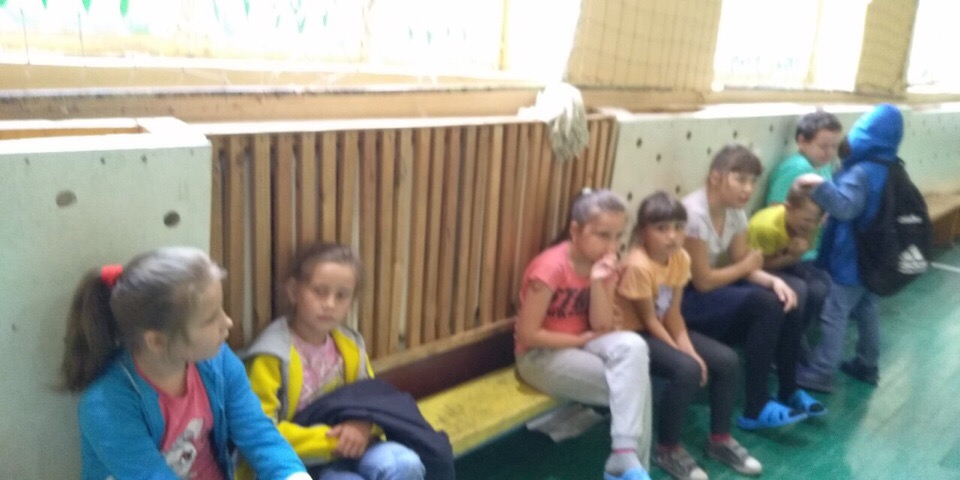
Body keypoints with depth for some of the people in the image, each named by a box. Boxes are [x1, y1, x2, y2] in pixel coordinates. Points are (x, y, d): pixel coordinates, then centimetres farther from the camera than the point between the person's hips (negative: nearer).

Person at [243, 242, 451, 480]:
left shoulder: (350, 346, 5)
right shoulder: (271, 355, -14)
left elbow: (371, 398, 10)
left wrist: (363, 426, -13)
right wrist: (327, 440, -21)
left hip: (346, 449, 5)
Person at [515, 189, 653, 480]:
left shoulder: (604, 265, -1)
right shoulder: (551, 267, -22)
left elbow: (602, 327, -7)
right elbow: (527, 334, -21)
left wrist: (599, 283, -22)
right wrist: (583, 339, -14)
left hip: (580, 346, 6)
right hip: (540, 356, -6)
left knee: (632, 346, -24)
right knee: (634, 382, -21)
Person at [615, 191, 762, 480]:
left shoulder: (681, 259, -3)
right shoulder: (638, 266, -26)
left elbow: (673, 313, -2)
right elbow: (649, 321, -20)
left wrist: (690, 349, -15)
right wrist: (683, 355, -20)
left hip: (661, 329, 8)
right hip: (633, 335, -8)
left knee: (727, 361, -3)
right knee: (687, 371, -29)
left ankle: (720, 439, 16)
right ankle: (668, 449, -9)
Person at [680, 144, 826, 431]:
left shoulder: (734, 211, 1)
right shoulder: (695, 214, -25)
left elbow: (742, 264, 4)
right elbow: (702, 281, -23)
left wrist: (773, 280, -16)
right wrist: (747, 266, -8)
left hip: (712, 289, 8)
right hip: (685, 299, -8)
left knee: (785, 303, -7)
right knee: (766, 306, -24)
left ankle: (788, 392, 12)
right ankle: (755, 410, -14)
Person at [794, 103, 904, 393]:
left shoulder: (861, 172, -23)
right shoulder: (891, 170, 6)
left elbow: (844, 207, -34)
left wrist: (820, 185, -40)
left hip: (850, 259, -9)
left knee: (834, 314, -3)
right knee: (867, 311, 20)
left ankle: (821, 373, 3)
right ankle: (867, 366, 32)